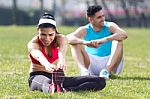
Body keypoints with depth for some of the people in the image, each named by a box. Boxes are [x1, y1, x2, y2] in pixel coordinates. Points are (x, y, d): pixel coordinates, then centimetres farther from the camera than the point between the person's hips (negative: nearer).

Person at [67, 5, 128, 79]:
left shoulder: (109, 27, -2)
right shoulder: (84, 30, 0)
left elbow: (124, 34, -24)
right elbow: (68, 38, -19)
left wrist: (104, 40, -38)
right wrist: (85, 42, -37)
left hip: (110, 62, -1)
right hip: (92, 64, 1)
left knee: (118, 41, -22)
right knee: (75, 43, -13)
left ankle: (106, 70, -38)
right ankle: (84, 70, -36)